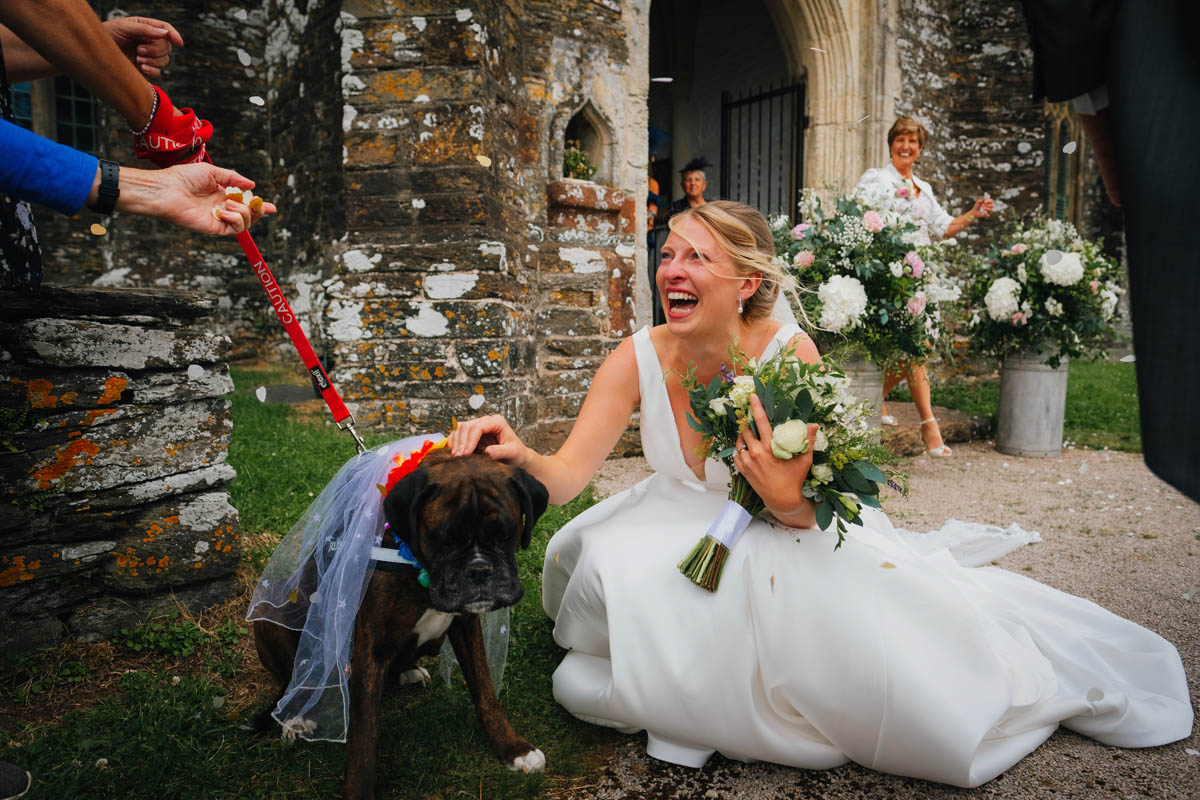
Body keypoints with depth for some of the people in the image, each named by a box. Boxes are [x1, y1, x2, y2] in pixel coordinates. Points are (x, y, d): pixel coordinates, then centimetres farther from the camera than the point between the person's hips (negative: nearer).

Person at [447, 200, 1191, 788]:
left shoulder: (789, 353, -25)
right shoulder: (639, 359, -19)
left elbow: (807, 507, -20)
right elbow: (567, 477, -22)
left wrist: (787, 499, -44)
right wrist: (519, 455, -44)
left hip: (784, 534, -1)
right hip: (682, 527, 2)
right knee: (604, 572, -24)